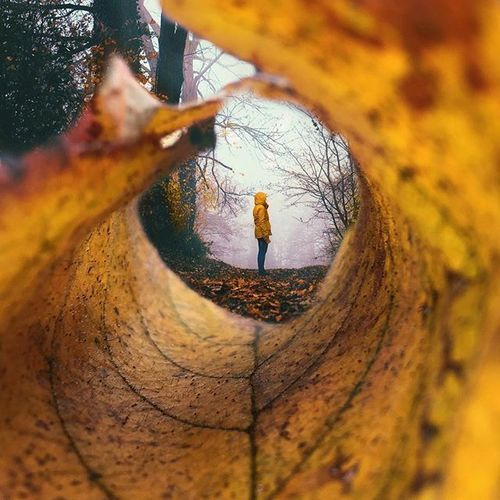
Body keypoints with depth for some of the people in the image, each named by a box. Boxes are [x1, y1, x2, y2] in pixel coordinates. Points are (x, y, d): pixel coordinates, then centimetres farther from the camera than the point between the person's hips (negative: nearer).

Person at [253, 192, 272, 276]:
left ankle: (261, 270, 18)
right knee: (263, 252, -5)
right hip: (262, 233, -10)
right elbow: (262, 223, -22)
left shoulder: (256, 207, 13)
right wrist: (266, 236, -21)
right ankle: (261, 271, -2)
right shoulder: (261, 208, -18)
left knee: (261, 251, 13)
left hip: (259, 233, 10)